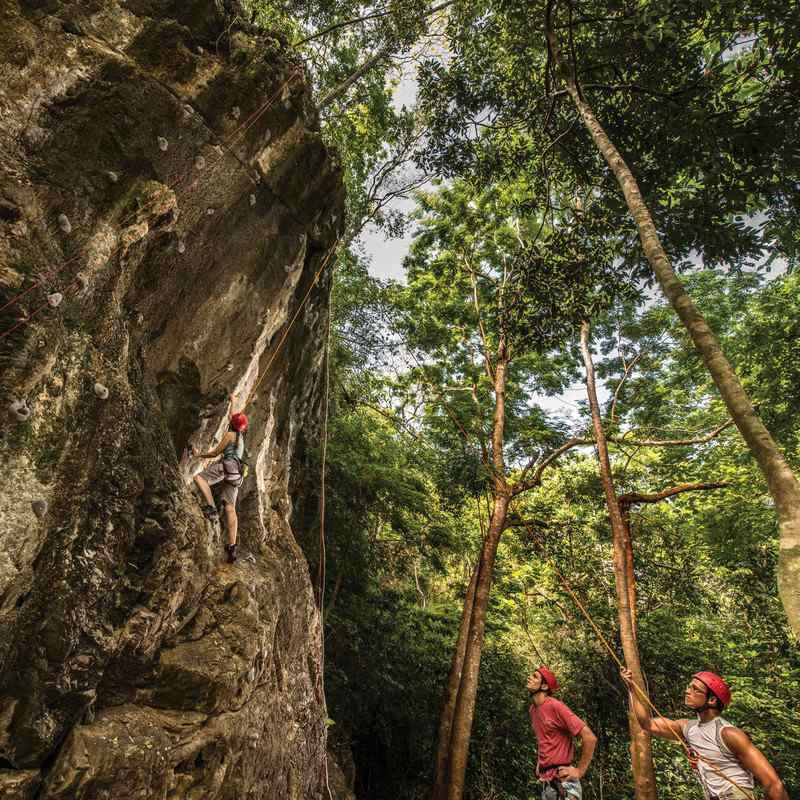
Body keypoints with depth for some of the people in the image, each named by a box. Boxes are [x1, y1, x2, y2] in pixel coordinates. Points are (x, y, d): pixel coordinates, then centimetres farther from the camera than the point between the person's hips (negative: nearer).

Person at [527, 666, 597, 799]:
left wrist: (580, 771, -15)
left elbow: (590, 738, -22)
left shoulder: (555, 706, -20)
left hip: (562, 781, -7)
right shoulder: (532, 709, 6)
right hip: (545, 782, 8)